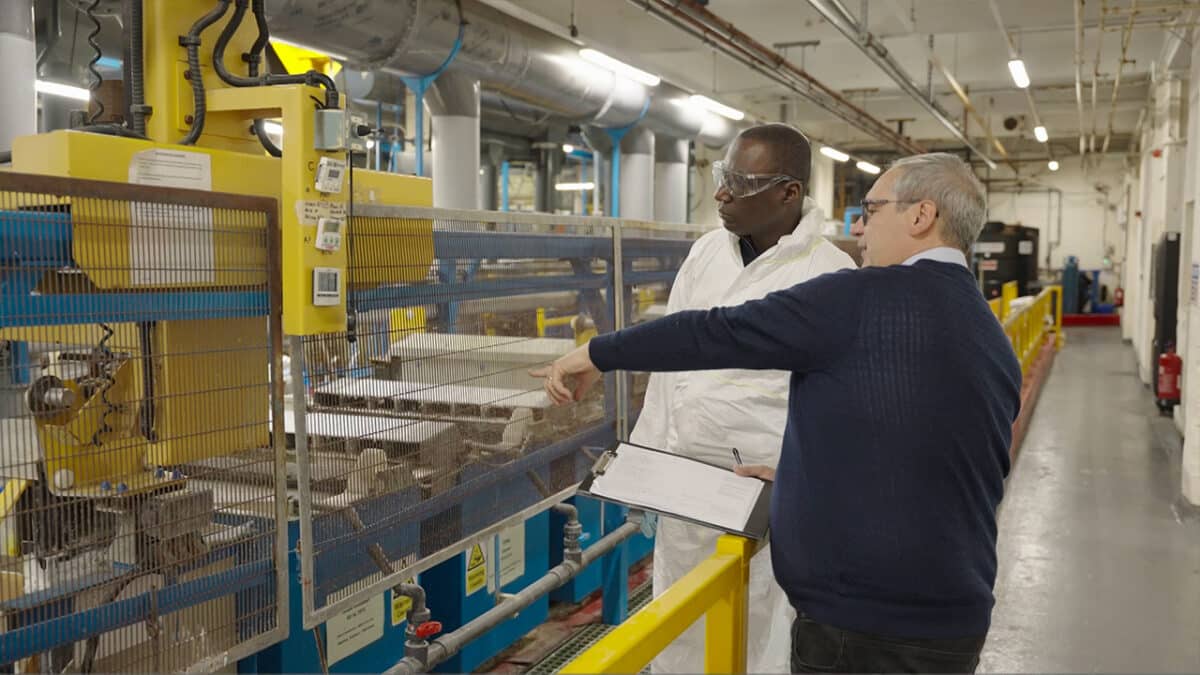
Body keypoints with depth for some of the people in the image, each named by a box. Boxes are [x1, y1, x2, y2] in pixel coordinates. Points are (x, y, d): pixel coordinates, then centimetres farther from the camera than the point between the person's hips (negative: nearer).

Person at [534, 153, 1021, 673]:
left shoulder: (865, 298, -14)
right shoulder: (996, 344, 10)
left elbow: (720, 333, -11)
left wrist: (598, 353, -1)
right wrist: (806, 481, 21)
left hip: (862, 625, -7)